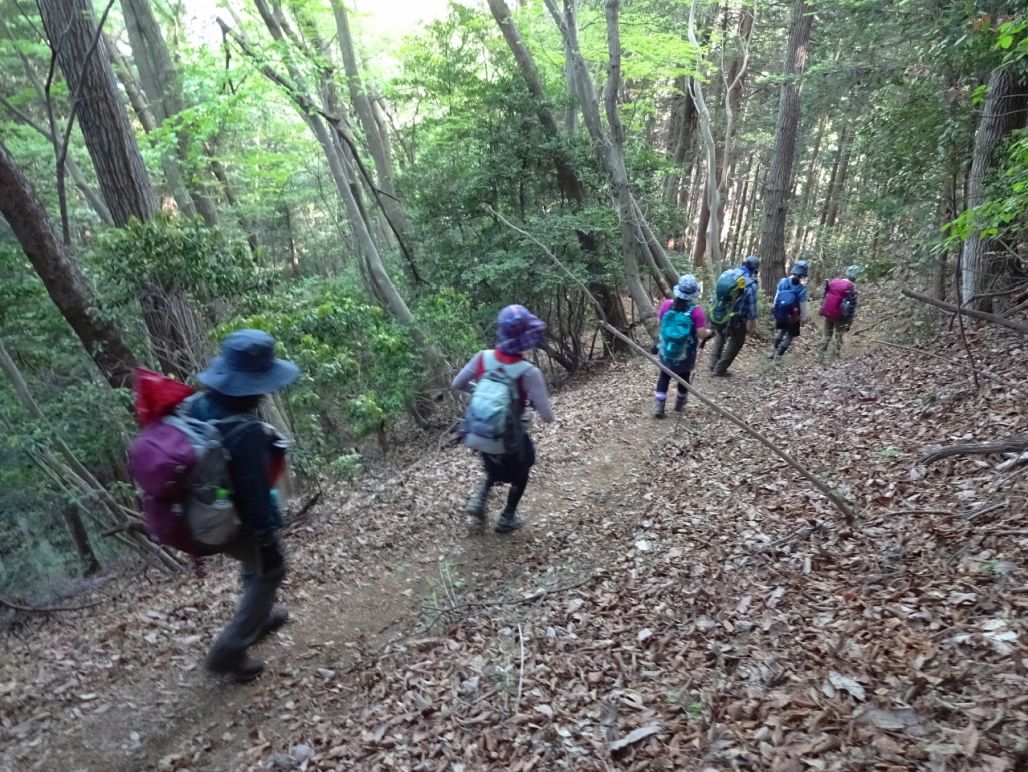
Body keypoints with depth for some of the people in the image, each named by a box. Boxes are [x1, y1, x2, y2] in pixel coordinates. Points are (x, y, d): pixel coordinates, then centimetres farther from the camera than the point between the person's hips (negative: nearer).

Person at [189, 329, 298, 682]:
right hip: (236, 524, -8)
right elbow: (255, 497, -28)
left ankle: (259, 617, 55)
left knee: (254, 565, 32)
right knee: (269, 571, 19)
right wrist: (270, 544, -16)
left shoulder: (196, 406, -10)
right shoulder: (247, 432, -36)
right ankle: (229, 651, 25)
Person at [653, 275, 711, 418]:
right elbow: (702, 335, -19)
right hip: (686, 355, -2)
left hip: (666, 352, 2)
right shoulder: (696, 311, -21)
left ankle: (658, 407, 8)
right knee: (684, 377, 21)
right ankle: (680, 405, 36)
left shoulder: (666, 305, -12)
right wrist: (710, 332, 2)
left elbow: (660, 323, 3)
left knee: (664, 376, 16)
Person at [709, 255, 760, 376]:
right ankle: (720, 369, 15)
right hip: (736, 319, -5)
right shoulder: (750, 283, -18)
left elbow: (718, 294, 9)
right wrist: (752, 323, -4)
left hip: (718, 314, 5)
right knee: (735, 343, 15)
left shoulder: (726, 273, -1)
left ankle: (713, 365, 27)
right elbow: (751, 306, -15)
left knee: (720, 337, 28)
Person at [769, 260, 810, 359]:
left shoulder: (782, 282, -8)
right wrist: (803, 318, 1)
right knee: (791, 334, 17)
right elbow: (802, 305, -13)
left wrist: (776, 311, 15)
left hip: (779, 314, 4)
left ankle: (774, 350, 20)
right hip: (792, 317, -4)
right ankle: (779, 354, 13)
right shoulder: (802, 288, -19)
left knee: (780, 330, 28)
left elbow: (776, 297, 1)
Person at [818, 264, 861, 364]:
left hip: (827, 314, 4)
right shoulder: (852, 287, -14)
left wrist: (823, 311, 19)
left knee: (826, 336, 13)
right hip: (839, 317, -4)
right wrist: (849, 323, -7)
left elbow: (825, 297, 8)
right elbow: (852, 306, -13)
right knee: (838, 337, 15)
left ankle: (820, 358, 11)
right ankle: (836, 357, 23)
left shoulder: (833, 282, 0)